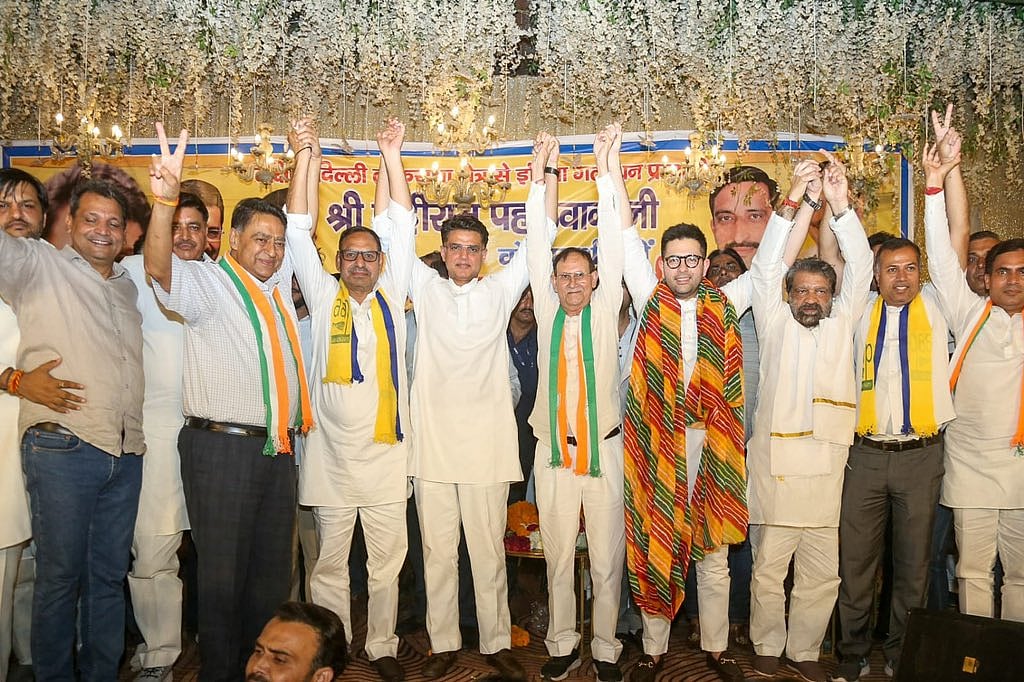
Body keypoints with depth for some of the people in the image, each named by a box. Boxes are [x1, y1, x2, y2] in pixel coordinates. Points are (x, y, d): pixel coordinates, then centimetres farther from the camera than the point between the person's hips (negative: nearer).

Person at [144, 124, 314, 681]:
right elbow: (159, 267, -24)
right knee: (223, 572, 2)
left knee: (273, 571, 15)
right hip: (222, 447, -7)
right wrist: (165, 199, -39)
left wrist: (306, 155, 14)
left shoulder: (277, 283, 15)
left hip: (277, 447, 7)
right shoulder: (207, 283, -5)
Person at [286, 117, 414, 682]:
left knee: (387, 562, 10)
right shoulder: (324, 297, 5)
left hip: (387, 452, 1)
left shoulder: (392, 296, 7)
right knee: (330, 563, 10)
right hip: (331, 454, -1)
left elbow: (401, 225, 2)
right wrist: (304, 158, -5)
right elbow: (298, 232, 0)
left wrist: (391, 158, -3)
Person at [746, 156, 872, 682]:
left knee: (822, 572, 8)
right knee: (768, 567, 5)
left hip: (826, 463, 2)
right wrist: (794, 204, -16)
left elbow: (860, 271, 1)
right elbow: (764, 269, -6)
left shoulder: (842, 323, 12)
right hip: (774, 459, -2)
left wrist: (841, 208, -12)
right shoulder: (775, 324, 6)